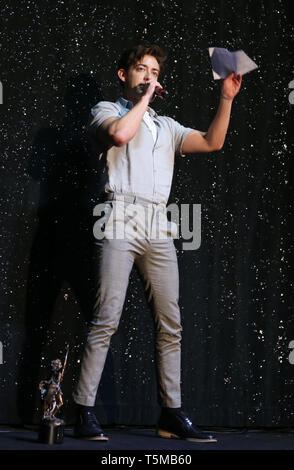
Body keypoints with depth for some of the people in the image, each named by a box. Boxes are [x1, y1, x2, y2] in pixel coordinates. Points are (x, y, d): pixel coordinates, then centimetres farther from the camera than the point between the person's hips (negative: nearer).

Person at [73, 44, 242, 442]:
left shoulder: (166, 126, 28)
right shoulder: (106, 111, 13)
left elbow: (212, 143, 16)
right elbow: (119, 134, -11)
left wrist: (226, 100, 6)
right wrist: (144, 97, 1)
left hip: (159, 226, 6)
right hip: (122, 217, -6)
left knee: (170, 323, 1)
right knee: (107, 319, -13)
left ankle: (171, 414, 4)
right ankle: (85, 412, -11)